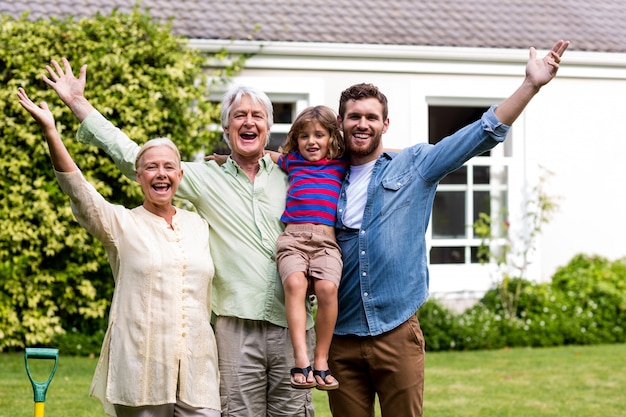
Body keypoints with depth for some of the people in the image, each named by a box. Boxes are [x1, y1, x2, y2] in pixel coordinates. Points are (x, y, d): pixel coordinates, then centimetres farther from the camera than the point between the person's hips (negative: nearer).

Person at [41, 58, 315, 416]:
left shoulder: (289, 174, 10)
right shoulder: (207, 178, 8)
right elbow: (133, 158, 8)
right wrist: (79, 103, 9)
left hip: (292, 323, 1)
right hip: (238, 328, -1)